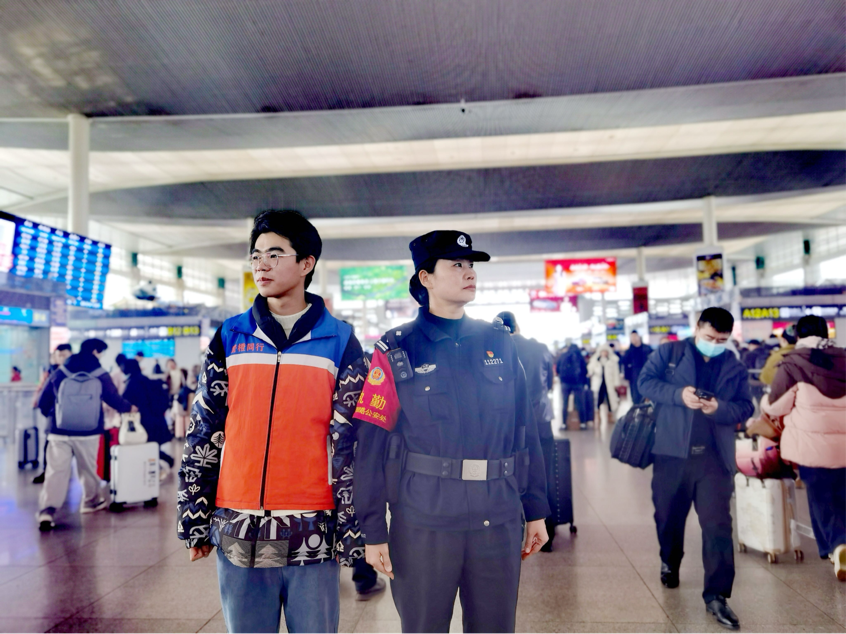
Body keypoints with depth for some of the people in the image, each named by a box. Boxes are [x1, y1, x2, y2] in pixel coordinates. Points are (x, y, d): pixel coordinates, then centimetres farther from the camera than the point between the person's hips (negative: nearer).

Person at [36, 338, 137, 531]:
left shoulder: (59, 373, 1)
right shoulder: (101, 375, -3)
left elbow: (43, 402, 7)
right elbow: (114, 400, 6)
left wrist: (51, 414, 29)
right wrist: (129, 408, 27)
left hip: (59, 433, 0)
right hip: (88, 433, 0)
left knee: (56, 471, -2)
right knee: (88, 468, 18)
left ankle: (47, 511, -16)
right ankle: (92, 500, 35)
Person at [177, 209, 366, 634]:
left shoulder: (339, 341, 0)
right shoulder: (230, 337, 6)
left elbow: (351, 443, -1)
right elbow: (203, 433, 7)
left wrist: (352, 530, -3)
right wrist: (194, 519, 6)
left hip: (312, 533, -2)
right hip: (238, 532, 2)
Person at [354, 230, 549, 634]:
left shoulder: (499, 344, 5)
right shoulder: (396, 352, -5)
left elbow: (525, 430, 7)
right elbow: (372, 446, -7)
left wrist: (535, 509, 8)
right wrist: (373, 531, -8)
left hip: (499, 522, 3)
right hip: (422, 524, -3)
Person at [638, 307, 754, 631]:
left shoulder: (735, 368, 10)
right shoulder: (668, 353, 3)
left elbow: (745, 407, 5)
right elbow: (646, 381, -6)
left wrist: (721, 408, -16)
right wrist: (679, 394, -21)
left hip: (715, 457, 1)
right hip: (672, 451, -1)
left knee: (718, 525, -4)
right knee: (668, 515, 14)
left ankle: (717, 596, 4)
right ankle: (670, 562, 42)